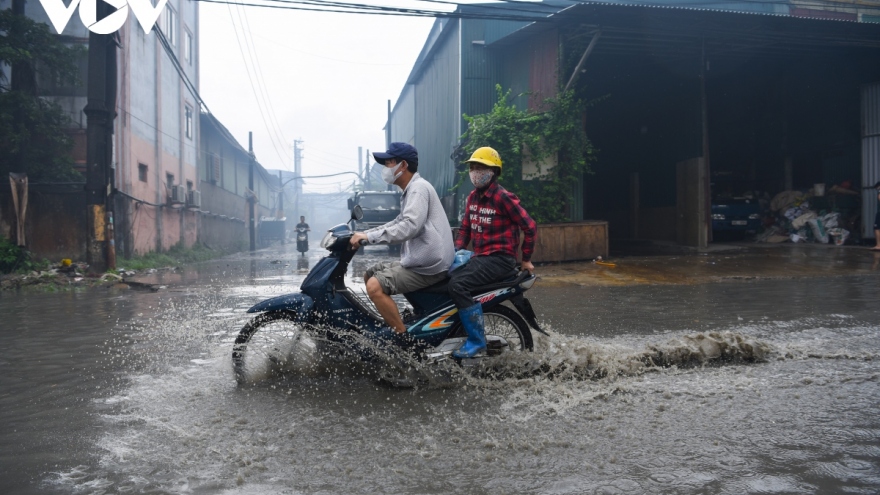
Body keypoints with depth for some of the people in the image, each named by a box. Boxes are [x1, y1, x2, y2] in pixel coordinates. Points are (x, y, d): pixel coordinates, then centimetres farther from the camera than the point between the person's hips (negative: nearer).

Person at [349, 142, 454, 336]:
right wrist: (363, 234, 10)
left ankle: (404, 337, -14)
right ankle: (392, 324, 19)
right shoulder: (411, 190, 20)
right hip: (418, 260, 11)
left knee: (375, 286, -21)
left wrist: (369, 236, -26)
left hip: (427, 266, -11)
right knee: (370, 275, 16)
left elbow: (409, 227, -27)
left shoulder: (418, 188, -14)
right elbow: (398, 223, 21)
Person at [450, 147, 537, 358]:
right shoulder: (473, 196, 12)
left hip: (500, 258, -9)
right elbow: (465, 227, 19)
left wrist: (526, 259, -3)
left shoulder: (503, 197, -14)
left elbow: (530, 227, -10)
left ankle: (477, 342, -19)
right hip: (479, 256, 9)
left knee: (458, 284, -27)